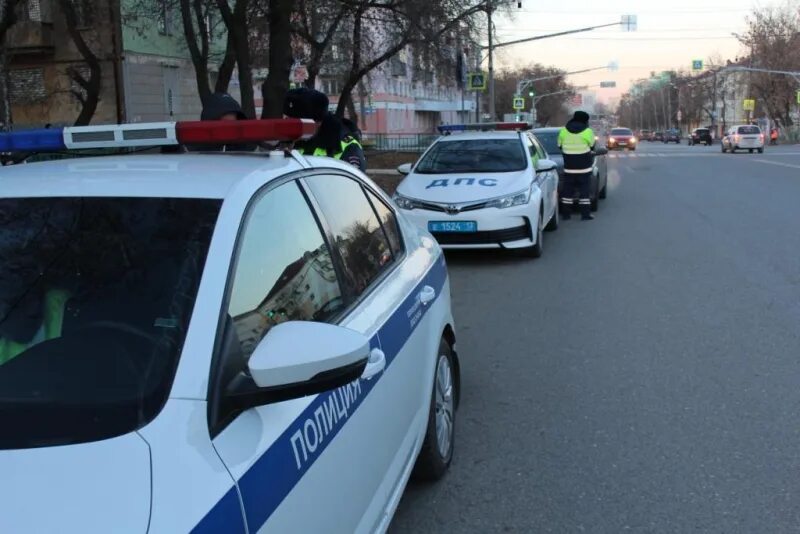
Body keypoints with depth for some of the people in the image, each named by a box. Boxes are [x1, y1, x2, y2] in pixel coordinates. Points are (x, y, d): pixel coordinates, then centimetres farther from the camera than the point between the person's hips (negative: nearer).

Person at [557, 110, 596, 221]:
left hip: (568, 167, 3)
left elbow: (560, 146, 10)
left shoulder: (563, 131, 1)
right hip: (584, 167, -3)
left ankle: (565, 213, 8)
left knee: (568, 190, 8)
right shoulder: (588, 132, -7)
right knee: (584, 190, 2)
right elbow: (592, 146, 4)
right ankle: (585, 214, 0)